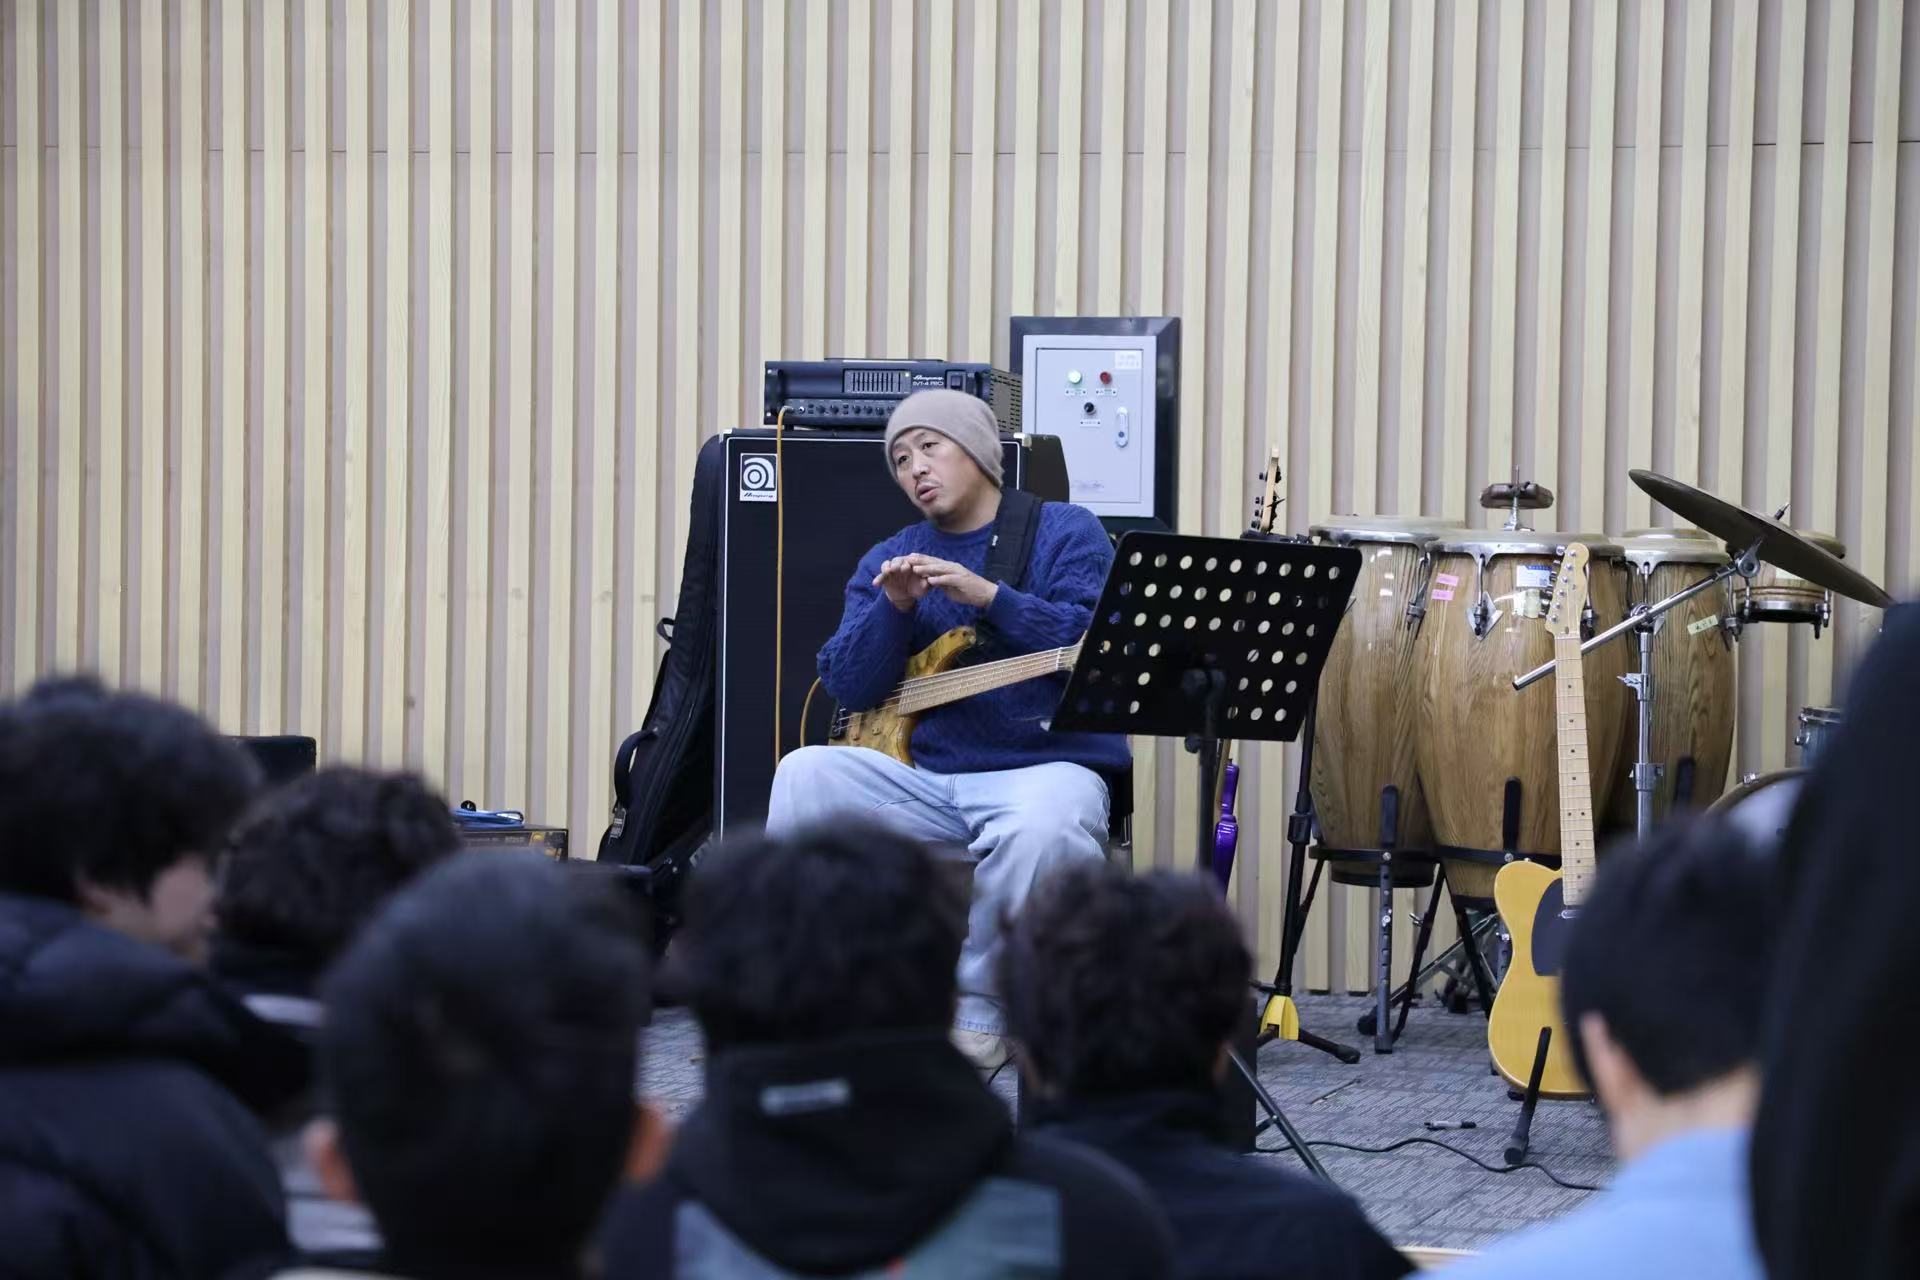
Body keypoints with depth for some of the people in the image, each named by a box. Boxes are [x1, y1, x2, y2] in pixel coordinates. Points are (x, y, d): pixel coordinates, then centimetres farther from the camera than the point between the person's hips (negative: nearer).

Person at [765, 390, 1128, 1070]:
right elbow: (848, 688, 5)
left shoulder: (1065, 531, 4)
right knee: (804, 776, -20)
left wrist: (986, 595, -21)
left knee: (1039, 829, -39)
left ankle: (979, 1014, -18)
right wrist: (894, 607, -11)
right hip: (925, 776, 4)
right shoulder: (888, 560, 16)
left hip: (1045, 766, -4)